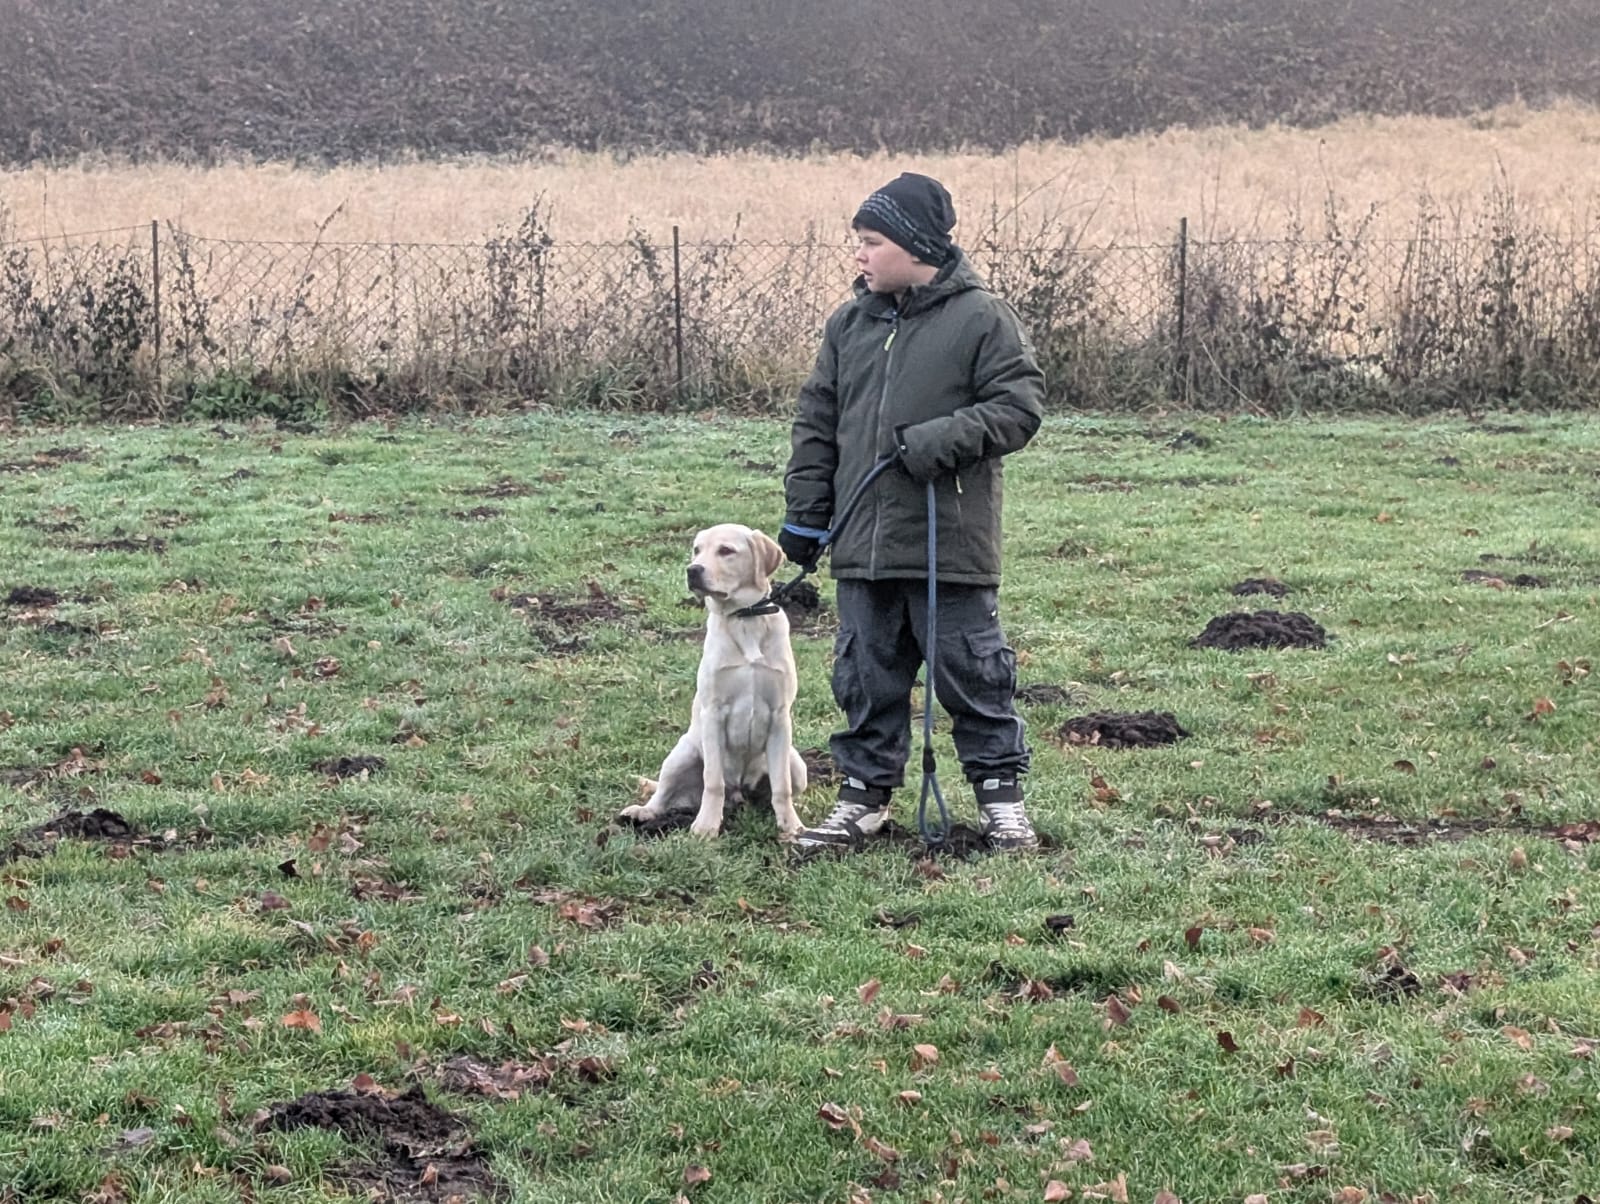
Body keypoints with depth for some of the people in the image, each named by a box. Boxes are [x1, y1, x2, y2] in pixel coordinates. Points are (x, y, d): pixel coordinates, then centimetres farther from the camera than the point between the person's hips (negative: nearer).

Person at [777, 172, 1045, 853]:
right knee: (866, 677, 11)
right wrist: (805, 515, 9)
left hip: (952, 547, -5)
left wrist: (941, 439, -20)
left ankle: (1000, 795, 16)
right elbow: (816, 424, 14)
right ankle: (864, 796, 22)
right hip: (863, 547, 5)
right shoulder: (850, 325, 11)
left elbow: (1019, 406, -9)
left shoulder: (981, 319, -6)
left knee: (972, 672, 3)